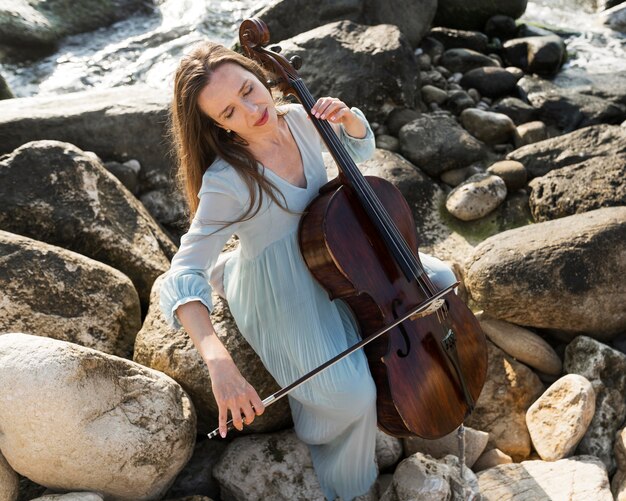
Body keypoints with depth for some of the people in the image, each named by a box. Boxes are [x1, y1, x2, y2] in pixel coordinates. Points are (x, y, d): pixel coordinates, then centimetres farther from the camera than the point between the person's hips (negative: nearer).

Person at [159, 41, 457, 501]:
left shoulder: (297, 118, -10)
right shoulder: (226, 182, -28)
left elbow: (361, 148, 8)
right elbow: (183, 278, -31)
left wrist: (346, 115, -16)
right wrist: (219, 362, -46)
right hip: (283, 294, -6)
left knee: (437, 279, 2)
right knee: (354, 393, -23)